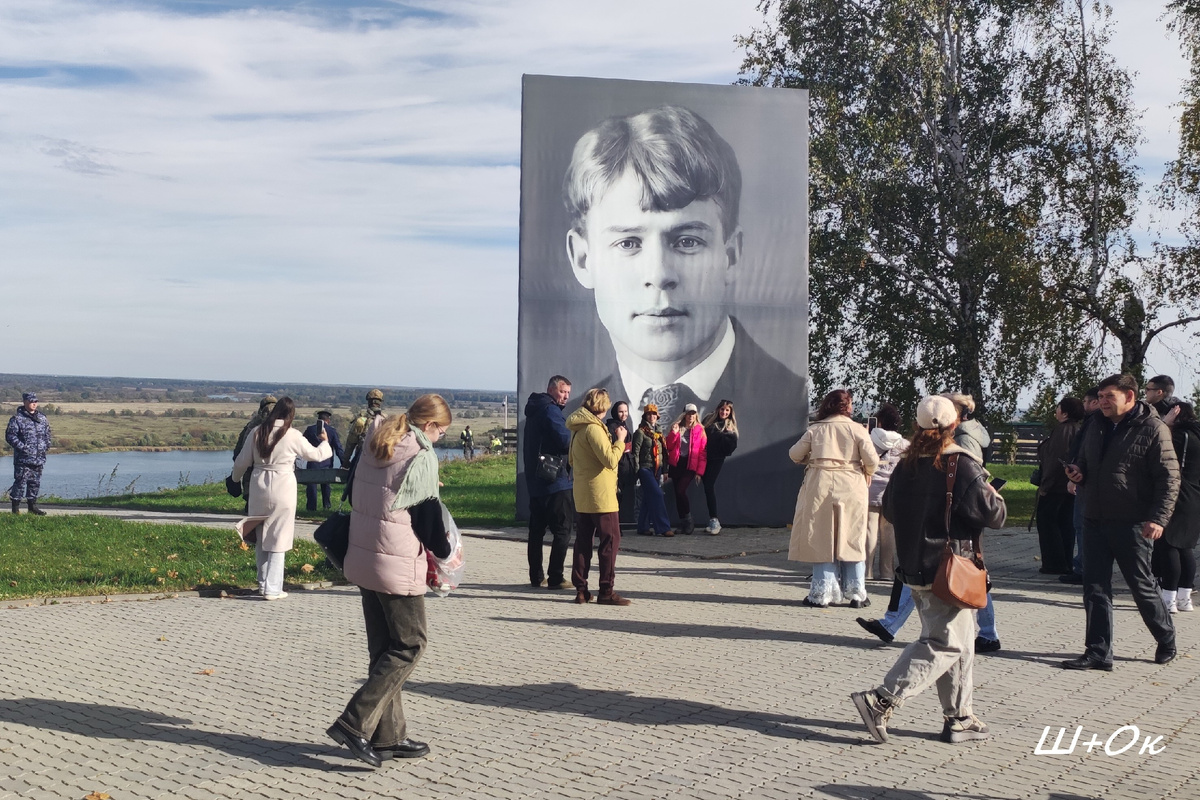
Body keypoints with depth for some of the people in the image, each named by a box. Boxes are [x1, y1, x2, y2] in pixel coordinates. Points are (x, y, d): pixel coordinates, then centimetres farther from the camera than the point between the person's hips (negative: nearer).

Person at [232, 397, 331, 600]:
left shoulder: (257, 432, 1)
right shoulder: (293, 435, -9)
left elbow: (242, 461, 8)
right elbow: (315, 455, 5)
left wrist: (236, 477, 30)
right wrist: (325, 442, 26)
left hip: (259, 486, 4)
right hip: (282, 487, -4)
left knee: (261, 537, 17)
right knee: (278, 539, 3)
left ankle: (263, 583, 25)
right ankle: (272, 589, 3)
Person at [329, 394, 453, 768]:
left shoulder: (373, 447, 9)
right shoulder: (421, 457, -14)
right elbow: (429, 515, -11)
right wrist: (444, 551, 6)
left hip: (362, 558, 8)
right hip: (398, 565, -8)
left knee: (383, 648, 14)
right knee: (410, 643, 2)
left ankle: (388, 736, 19)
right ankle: (354, 723, -5)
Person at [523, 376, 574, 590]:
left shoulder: (534, 410, 18)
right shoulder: (550, 410, -12)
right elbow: (565, 440, -22)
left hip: (535, 482, 9)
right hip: (555, 481, -9)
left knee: (537, 530, 12)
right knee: (562, 530, -4)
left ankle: (536, 576, 15)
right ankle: (555, 578, -5)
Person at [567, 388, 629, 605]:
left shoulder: (577, 429, 12)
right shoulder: (593, 428, -16)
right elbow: (610, 460, -22)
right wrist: (620, 440, -7)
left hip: (581, 495, 9)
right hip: (600, 495, -9)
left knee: (583, 542, 9)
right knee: (610, 541, -3)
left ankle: (581, 590, 11)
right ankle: (606, 591, -4)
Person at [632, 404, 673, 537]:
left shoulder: (658, 432, 15)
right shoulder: (640, 432, -7)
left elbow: (663, 451, 18)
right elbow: (636, 452, -10)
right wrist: (637, 471, -15)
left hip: (657, 469, 7)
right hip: (646, 468, -7)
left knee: (648, 499, 9)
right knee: (657, 495, -15)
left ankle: (643, 528, 14)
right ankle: (663, 527, -16)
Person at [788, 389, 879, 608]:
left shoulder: (815, 430, 4)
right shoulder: (856, 429, -1)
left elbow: (795, 454, 7)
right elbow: (872, 459, -7)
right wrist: (867, 473, 13)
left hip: (820, 487, 1)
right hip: (850, 488, -1)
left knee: (822, 540, 7)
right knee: (852, 540, 8)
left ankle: (822, 593, 8)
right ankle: (856, 593, 12)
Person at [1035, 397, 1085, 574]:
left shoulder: (1063, 429, -17)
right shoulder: (1078, 430, 12)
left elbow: (1055, 459, -22)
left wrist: (1045, 486, -19)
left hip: (1055, 486, -9)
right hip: (1069, 486, 9)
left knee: (1046, 523, -2)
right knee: (1065, 524, 12)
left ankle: (1054, 564, -4)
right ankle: (1066, 564, 15)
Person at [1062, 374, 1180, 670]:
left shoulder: (1153, 429, -9)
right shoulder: (1096, 428, 12)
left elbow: (1169, 477, -12)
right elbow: (1084, 463, 25)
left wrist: (1159, 518, -21)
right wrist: (1078, 472, 1)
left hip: (1132, 524, -6)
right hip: (1095, 521, 6)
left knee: (1142, 587, 7)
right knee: (1095, 588, 3)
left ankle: (1167, 640, 30)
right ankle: (1098, 653, 6)